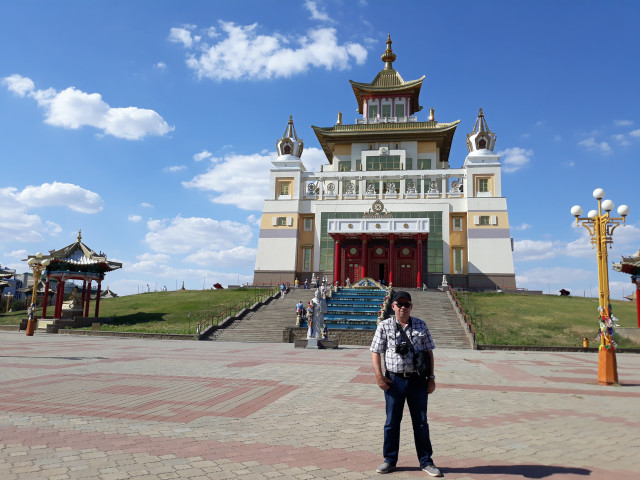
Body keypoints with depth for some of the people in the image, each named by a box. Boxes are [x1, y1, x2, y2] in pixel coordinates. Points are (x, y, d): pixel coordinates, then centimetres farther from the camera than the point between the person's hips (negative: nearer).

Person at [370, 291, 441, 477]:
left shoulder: (420, 325, 6)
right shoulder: (384, 326, 1)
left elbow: (429, 352, 9)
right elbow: (376, 352, 1)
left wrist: (431, 377, 4)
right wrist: (379, 376, -8)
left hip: (417, 380, 1)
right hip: (394, 380, -1)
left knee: (421, 422, 9)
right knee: (392, 421, 9)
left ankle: (426, 461, 23)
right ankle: (390, 460, 24)